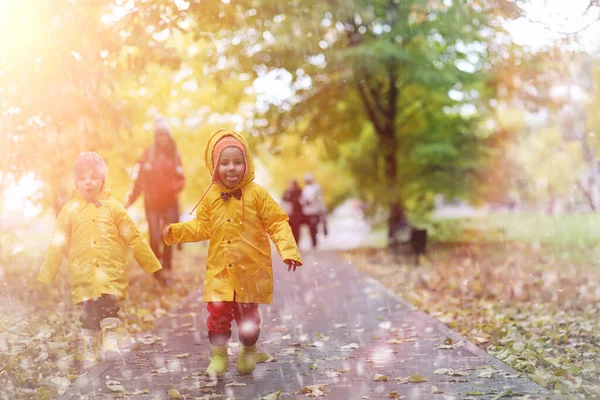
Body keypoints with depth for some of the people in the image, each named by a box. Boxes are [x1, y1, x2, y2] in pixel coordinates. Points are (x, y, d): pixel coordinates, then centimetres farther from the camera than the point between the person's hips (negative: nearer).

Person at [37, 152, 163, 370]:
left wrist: (152, 266, 5)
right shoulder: (70, 210, 3)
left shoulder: (113, 207, 3)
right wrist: (46, 277, 8)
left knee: (109, 304, -14)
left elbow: (134, 239, 5)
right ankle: (90, 352, 17)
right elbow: (57, 246, 7)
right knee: (88, 313, 4)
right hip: (84, 274, 1)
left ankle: (110, 340, 3)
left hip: (111, 271, 0)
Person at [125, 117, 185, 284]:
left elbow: (181, 178, 7)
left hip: (170, 202, 2)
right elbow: (140, 179, 0)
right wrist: (130, 199, -6)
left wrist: (176, 187, -15)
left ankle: (167, 272, 12)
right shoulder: (148, 155, 1)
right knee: (154, 237, -11)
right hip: (152, 202, -1)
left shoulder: (174, 155, 6)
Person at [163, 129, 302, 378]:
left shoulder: (257, 194, -10)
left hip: (250, 270, -2)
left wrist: (288, 250, -19)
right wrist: (176, 231, -5)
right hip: (220, 270, 2)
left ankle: (249, 351, 35)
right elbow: (202, 227, 8)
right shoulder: (211, 197, -1)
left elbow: (277, 223, -9)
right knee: (217, 312, -3)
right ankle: (218, 355, 16)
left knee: (247, 315, 10)